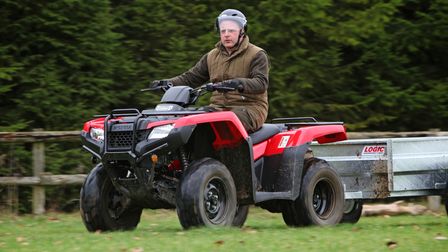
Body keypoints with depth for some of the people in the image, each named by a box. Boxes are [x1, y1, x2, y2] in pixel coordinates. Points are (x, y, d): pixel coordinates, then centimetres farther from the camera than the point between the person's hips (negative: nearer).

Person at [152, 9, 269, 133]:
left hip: (249, 107, -6)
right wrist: (169, 83, -1)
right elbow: (190, 77, 18)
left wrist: (240, 84, -36)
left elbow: (261, 83, -15)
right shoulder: (212, 56, 20)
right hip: (218, 107, 6)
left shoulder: (257, 55, 0)